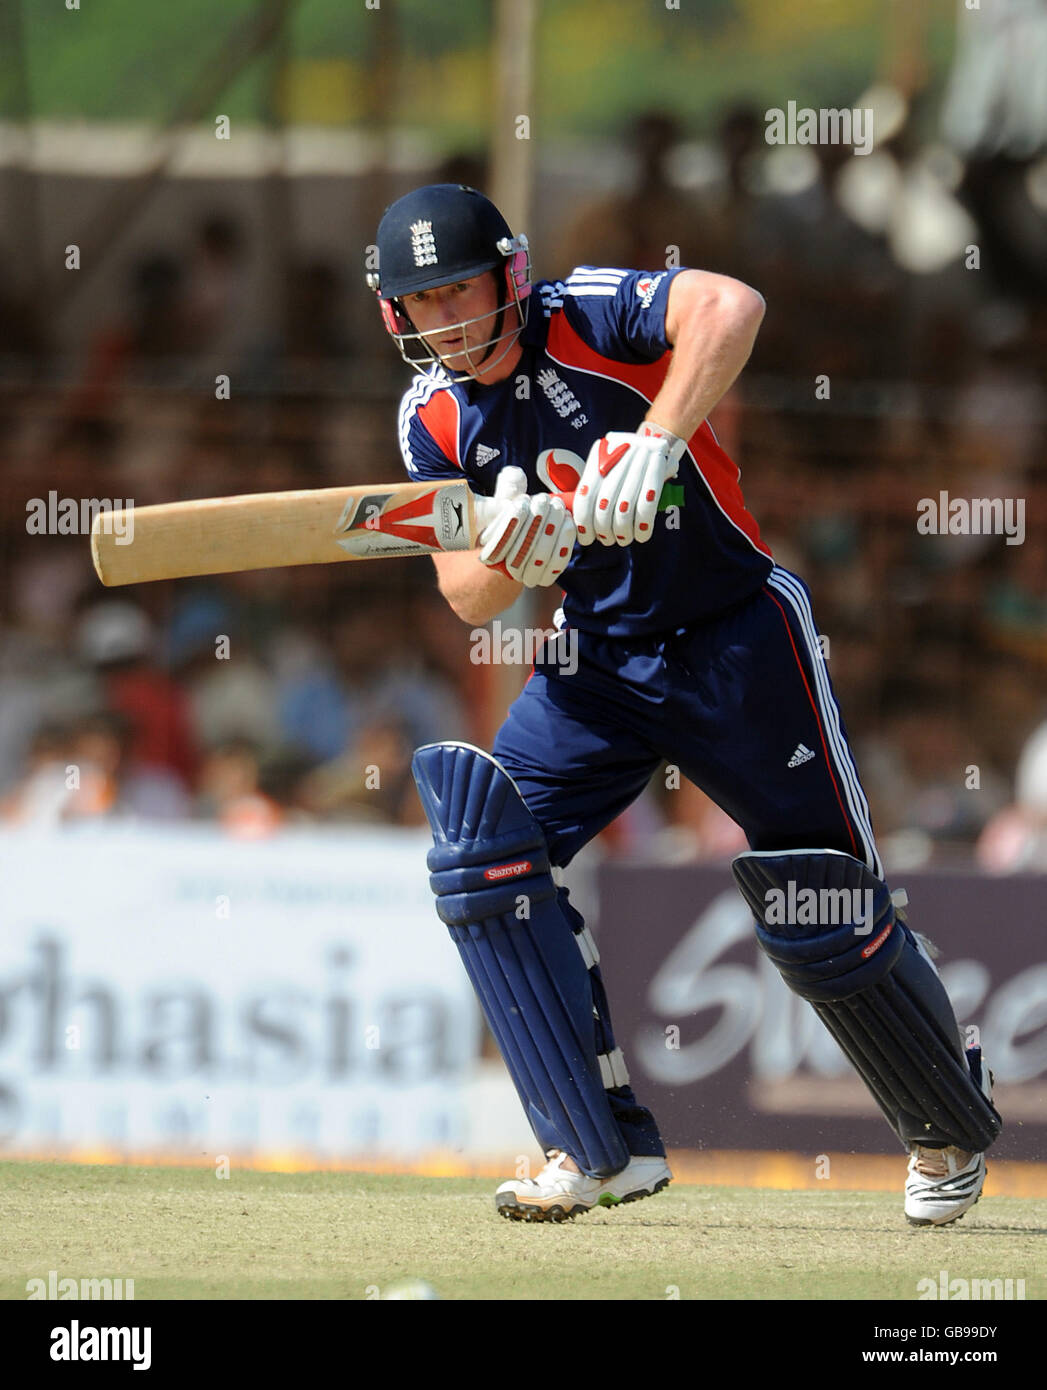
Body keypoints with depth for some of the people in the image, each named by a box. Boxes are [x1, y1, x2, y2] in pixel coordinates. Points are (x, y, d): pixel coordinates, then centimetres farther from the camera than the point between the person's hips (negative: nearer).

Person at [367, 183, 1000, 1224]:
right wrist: (513, 560, -29)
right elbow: (466, 600, -5)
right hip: (598, 660, 5)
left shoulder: (584, 317, -18)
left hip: (738, 640, -5)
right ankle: (600, 1149, -11)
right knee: (483, 844, -15)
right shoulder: (434, 417, -2)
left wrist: (654, 444, -50)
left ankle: (951, 1129, 25)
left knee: (826, 917, -3)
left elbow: (730, 306, -39)